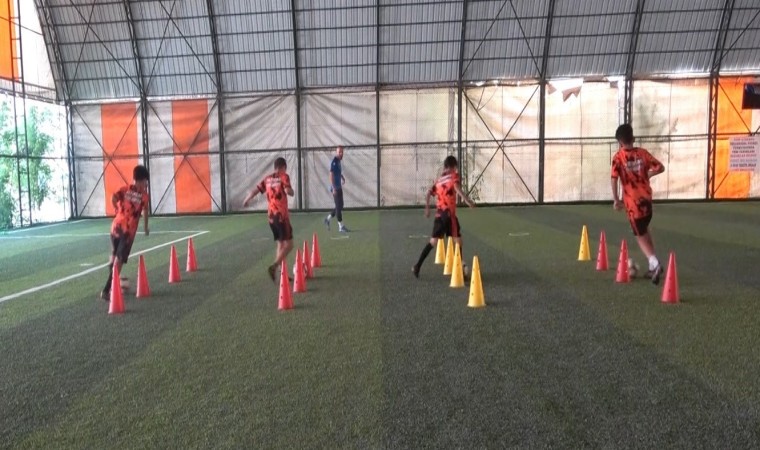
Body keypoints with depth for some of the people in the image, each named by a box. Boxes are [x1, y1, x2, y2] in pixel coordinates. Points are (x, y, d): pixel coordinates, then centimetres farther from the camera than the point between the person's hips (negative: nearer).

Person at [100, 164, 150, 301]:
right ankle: (107, 289, -8)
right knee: (119, 259, -3)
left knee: (114, 254, 24)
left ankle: (112, 282, 36)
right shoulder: (144, 194, 0)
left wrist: (118, 210, 7)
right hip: (129, 230, -4)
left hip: (117, 226, 5)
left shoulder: (125, 189, 7)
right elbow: (145, 211, -6)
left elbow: (113, 198, -10)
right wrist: (146, 227, 7)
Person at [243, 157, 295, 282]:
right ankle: (273, 267, -20)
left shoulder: (268, 178, 12)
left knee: (281, 243, 15)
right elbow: (288, 191, -21)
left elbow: (255, 190, 14)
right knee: (288, 244, -4)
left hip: (271, 216, 7)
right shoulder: (283, 176, -5)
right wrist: (292, 191, 3)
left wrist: (246, 200, 32)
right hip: (281, 216, -7)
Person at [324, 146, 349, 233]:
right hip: (335, 188, -9)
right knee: (339, 206, -4)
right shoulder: (334, 162, -16)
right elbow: (331, 175, -22)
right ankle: (341, 226, 2)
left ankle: (328, 219, 27)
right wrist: (334, 188, -26)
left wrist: (342, 177, 14)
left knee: (340, 206, 15)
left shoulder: (338, 161, 11)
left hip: (339, 187, 9)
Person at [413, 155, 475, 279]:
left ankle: (417, 266, 10)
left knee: (433, 241, 13)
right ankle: (461, 267, -6)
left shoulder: (439, 179, 20)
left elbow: (429, 193, 18)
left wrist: (427, 208, 28)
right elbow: (457, 187, -19)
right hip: (449, 213, -6)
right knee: (458, 239, -1)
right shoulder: (453, 176, 1)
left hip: (439, 214, 6)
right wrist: (467, 200, -30)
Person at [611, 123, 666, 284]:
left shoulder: (618, 157, -9)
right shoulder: (642, 153, 1)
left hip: (632, 201, -4)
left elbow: (614, 179, -18)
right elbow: (660, 167, 1)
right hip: (646, 197, 4)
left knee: (640, 236, 8)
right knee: (644, 230, 24)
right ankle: (653, 266, 27)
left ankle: (655, 263, -14)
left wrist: (616, 200, -12)